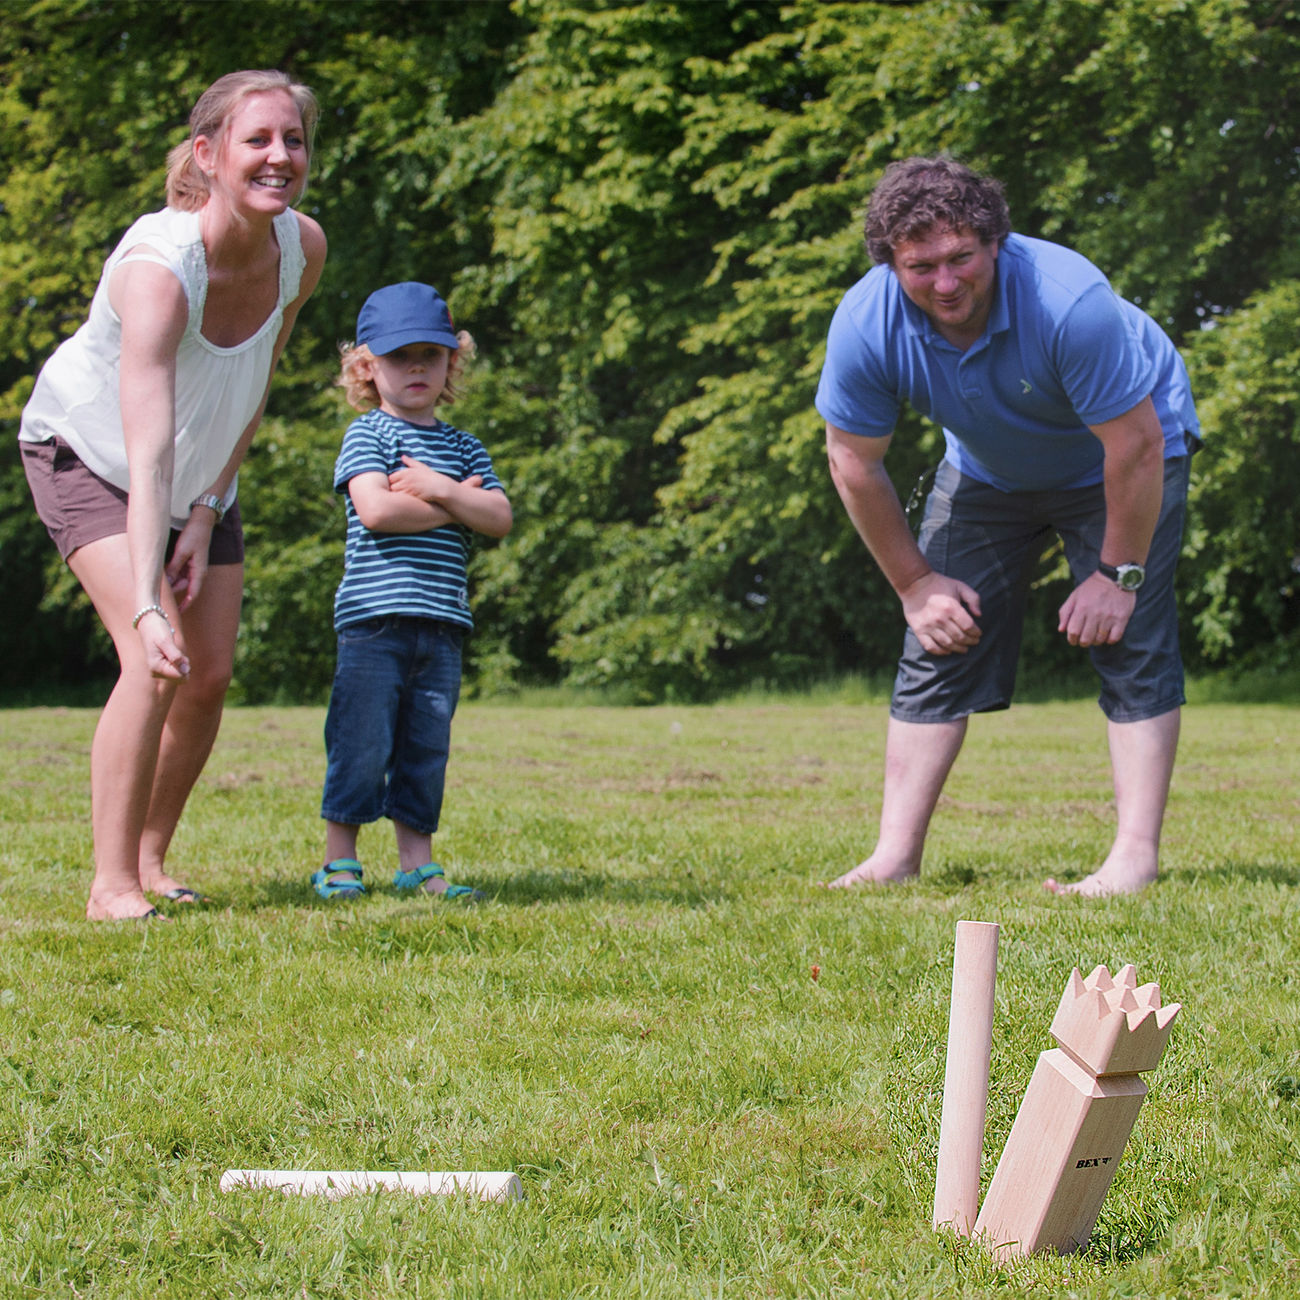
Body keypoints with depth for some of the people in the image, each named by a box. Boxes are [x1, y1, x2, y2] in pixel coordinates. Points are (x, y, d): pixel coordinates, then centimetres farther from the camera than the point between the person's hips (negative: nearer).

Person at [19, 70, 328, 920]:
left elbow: (255, 388, -3)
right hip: (85, 451, -6)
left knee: (211, 674, 2)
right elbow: (147, 459, -46)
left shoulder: (303, 248, -20)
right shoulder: (159, 268, -39)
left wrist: (208, 510, -7)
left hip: (206, 471, 6)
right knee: (155, 662, -22)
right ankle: (111, 884, -14)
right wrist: (145, 609, -54)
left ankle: (150, 858, 20)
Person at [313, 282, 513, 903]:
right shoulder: (367, 435, 0)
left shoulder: (463, 448, 16)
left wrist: (435, 490, -11)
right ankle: (339, 861, 6)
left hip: (442, 624, 5)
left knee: (427, 746, 8)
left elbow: (500, 518, 3)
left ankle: (417, 862, 15)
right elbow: (376, 510, -16)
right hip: (374, 617, -5)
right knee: (361, 742, -4)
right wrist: (458, 502, -7)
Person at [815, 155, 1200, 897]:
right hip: (987, 469, 4)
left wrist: (1118, 572, -23)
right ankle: (896, 855, 1)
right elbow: (854, 459, -12)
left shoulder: (1069, 300, -39)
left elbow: (1134, 443, -30)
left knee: (1131, 638, -16)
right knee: (940, 639, -2)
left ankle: (1137, 856, -16)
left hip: (1126, 458, -4)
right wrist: (915, 583, -8)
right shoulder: (866, 325, -27)